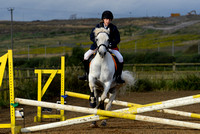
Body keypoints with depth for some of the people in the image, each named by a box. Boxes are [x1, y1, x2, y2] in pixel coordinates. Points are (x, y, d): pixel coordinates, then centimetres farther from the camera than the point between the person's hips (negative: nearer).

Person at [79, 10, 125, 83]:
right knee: (86, 55, -13)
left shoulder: (113, 28, -9)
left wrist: (112, 44, -26)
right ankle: (87, 74, 0)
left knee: (120, 58, -19)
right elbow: (92, 36, -6)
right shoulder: (98, 26, -8)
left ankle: (118, 77, -4)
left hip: (110, 45, -1)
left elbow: (117, 39, -7)